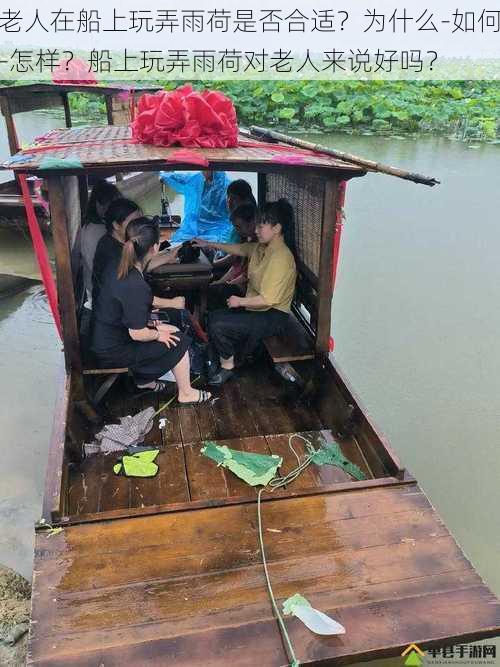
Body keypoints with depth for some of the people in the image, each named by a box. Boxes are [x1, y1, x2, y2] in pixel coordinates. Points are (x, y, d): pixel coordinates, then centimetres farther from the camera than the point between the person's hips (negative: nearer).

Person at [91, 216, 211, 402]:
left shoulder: (116, 266, -6)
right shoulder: (135, 286, -33)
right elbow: (137, 334, -26)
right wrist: (158, 335, -7)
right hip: (114, 351, -8)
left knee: (172, 330, 17)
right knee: (179, 341, -1)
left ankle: (144, 380, 31)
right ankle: (186, 394, 15)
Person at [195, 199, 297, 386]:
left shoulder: (281, 258, -26)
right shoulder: (262, 247, 3)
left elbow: (268, 299, -28)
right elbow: (240, 249, 22)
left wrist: (240, 301, -15)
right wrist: (210, 244, 20)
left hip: (273, 316, -10)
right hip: (256, 306, 10)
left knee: (217, 324, -19)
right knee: (213, 315, 11)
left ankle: (227, 366, 4)